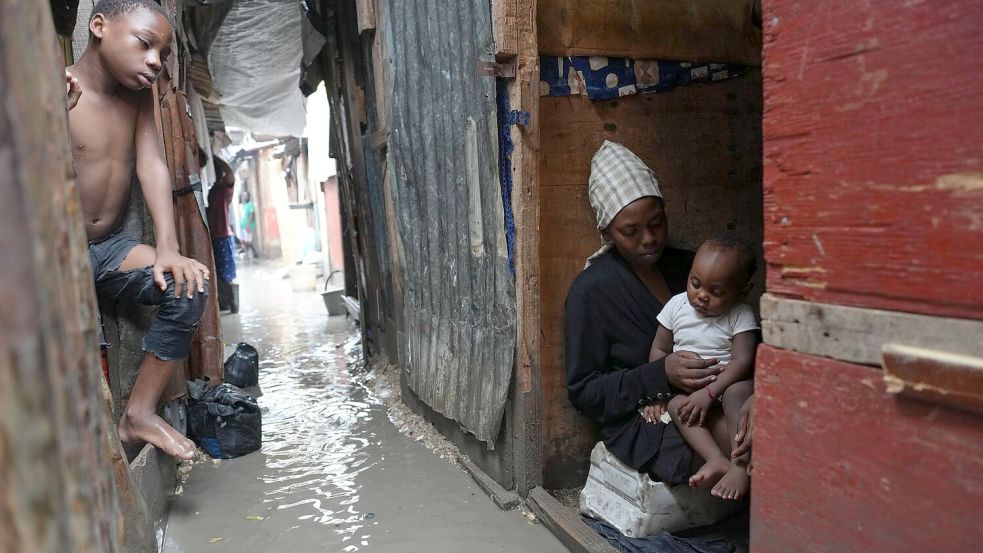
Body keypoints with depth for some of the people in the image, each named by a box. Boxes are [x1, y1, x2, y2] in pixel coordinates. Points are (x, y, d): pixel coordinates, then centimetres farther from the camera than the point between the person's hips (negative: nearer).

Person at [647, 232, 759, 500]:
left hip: (728, 383, -2)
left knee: (738, 393, -36)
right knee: (676, 404, -30)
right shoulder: (676, 306, 2)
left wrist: (709, 392, -26)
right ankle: (717, 460, -42)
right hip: (686, 387, 3)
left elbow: (742, 360, -15)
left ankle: (740, 465, -38)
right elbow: (659, 349, 8)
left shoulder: (741, 316, -7)